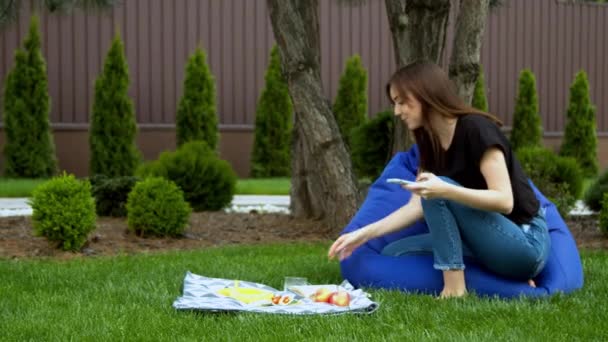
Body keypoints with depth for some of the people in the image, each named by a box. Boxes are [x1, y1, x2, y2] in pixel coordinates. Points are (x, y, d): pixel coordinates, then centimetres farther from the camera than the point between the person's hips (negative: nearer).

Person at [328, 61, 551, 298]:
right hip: (491, 245, 9)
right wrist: (364, 233, -4)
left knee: (437, 195, -23)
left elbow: (504, 201, -24)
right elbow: (418, 206, 4)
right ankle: (502, 281, -4)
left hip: (526, 244, -9)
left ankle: (454, 287, -19)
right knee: (394, 253, -2)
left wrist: (445, 190, -37)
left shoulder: (477, 129, -17)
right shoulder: (431, 144, 7)